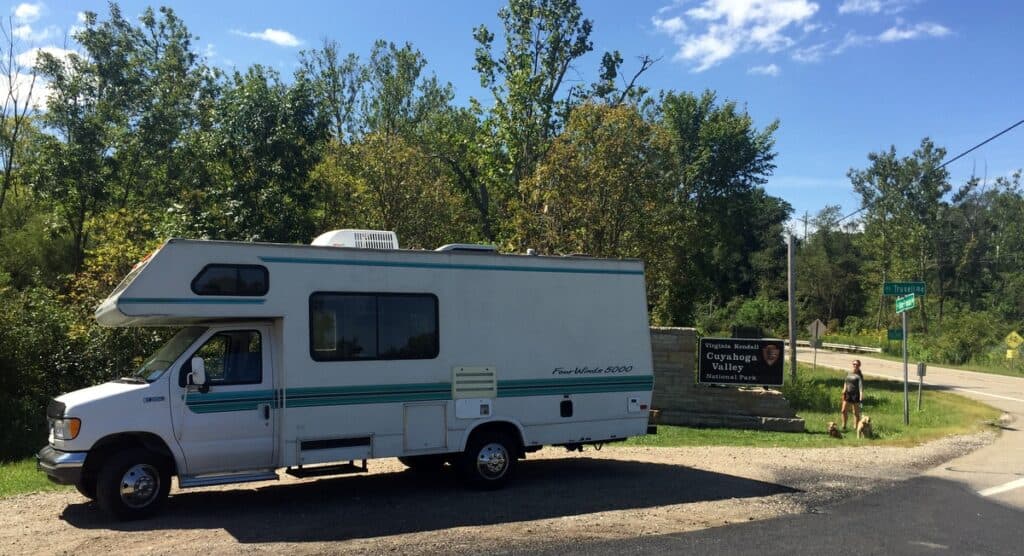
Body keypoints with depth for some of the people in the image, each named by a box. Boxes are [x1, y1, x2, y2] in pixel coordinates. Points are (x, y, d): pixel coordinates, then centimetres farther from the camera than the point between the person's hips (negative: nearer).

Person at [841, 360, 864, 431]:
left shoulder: (859, 375, -8)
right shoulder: (849, 373, 11)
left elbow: (861, 386, -16)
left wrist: (861, 396, -25)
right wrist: (844, 391, 13)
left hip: (855, 395, -5)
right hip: (848, 394, 6)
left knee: (856, 412, 4)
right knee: (844, 411, 5)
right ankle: (844, 426, 16)